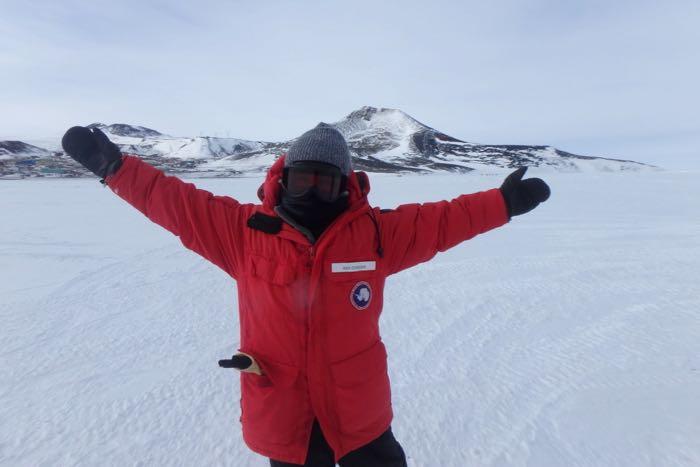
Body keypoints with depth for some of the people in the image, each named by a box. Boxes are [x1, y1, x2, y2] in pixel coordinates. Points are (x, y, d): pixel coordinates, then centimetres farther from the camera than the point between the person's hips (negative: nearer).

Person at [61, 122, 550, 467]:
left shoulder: (374, 232, -9)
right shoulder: (245, 231, -9)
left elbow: (441, 220, -1)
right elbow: (174, 201, -3)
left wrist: (504, 202, 0)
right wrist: (112, 164, -5)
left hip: (361, 415, 1)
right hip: (282, 419, 0)